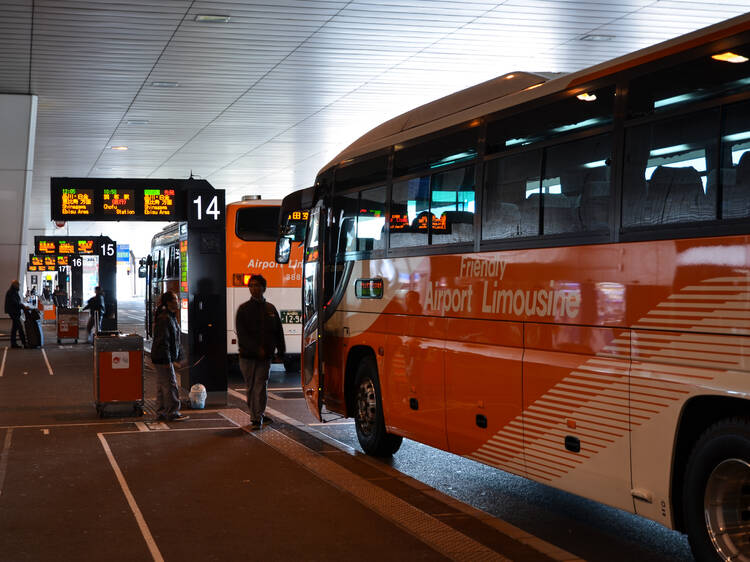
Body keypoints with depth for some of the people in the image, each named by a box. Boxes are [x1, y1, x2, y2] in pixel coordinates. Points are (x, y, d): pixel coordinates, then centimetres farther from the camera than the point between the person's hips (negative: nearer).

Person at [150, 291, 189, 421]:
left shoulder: (172, 317, 14)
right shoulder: (164, 318, -18)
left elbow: (176, 340, 20)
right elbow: (163, 341, -22)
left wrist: (179, 357, 19)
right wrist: (167, 361, -22)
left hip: (166, 358, 10)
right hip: (162, 358, -10)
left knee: (162, 386, 13)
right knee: (170, 385, -5)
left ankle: (161, 413, 19)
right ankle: (172, 413, 0)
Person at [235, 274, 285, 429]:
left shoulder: (270, 309, 9)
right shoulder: (243, 309, 1)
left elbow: (278, 332, 13)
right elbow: (242, 334, -8)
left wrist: (281, 352, 7)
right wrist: (257, 348, -17)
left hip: (265, 356, 1)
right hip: (247, 355, -1)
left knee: (260, 387, -6)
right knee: (251, 387, 6)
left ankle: (257, 418, -3)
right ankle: (258, 415, 18)